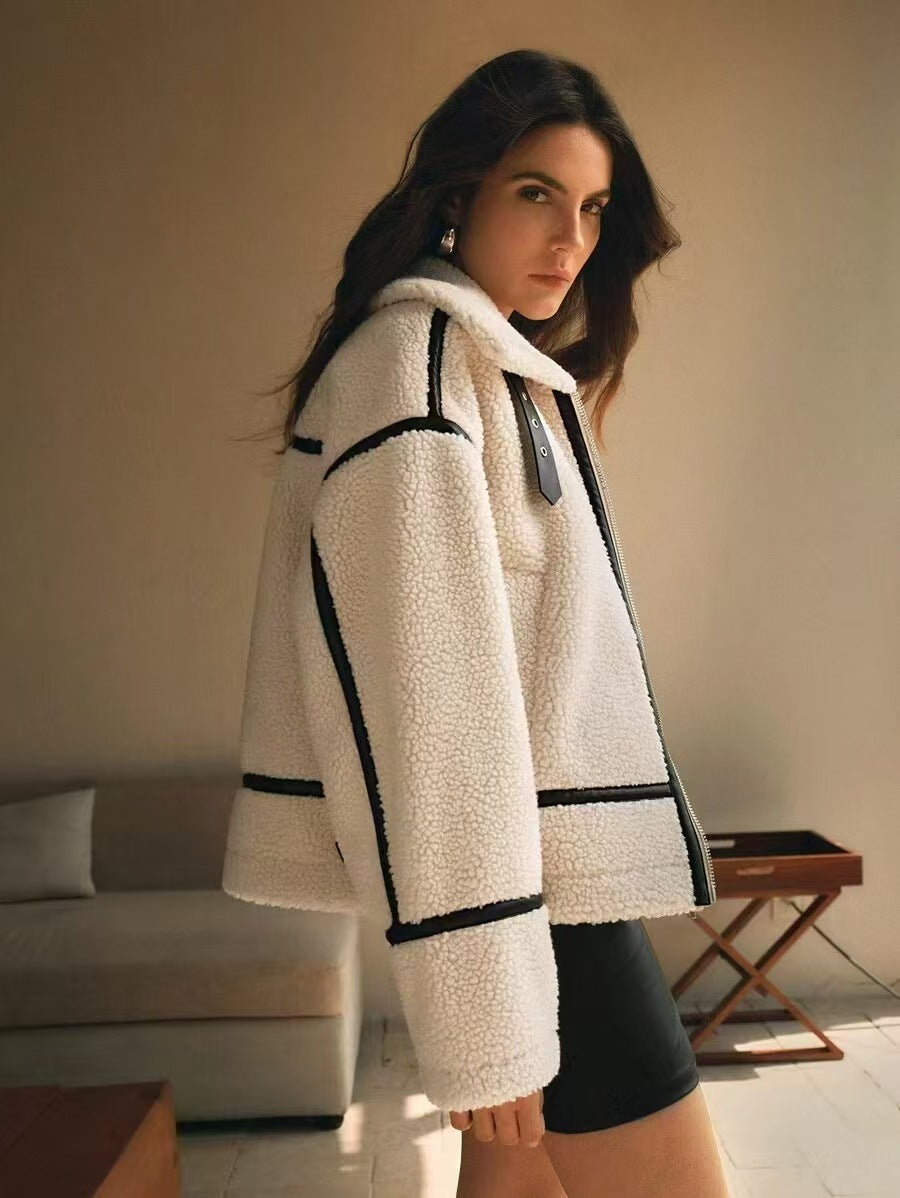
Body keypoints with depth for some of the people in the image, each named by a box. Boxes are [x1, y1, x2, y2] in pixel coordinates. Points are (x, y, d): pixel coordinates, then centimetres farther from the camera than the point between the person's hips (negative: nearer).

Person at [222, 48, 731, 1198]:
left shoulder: (503, 368, 18)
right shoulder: (414, 360, -12)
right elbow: (426, 685, -20)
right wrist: (480, 1017, -20)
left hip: (555, 860, 9)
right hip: (521, 881, -9)